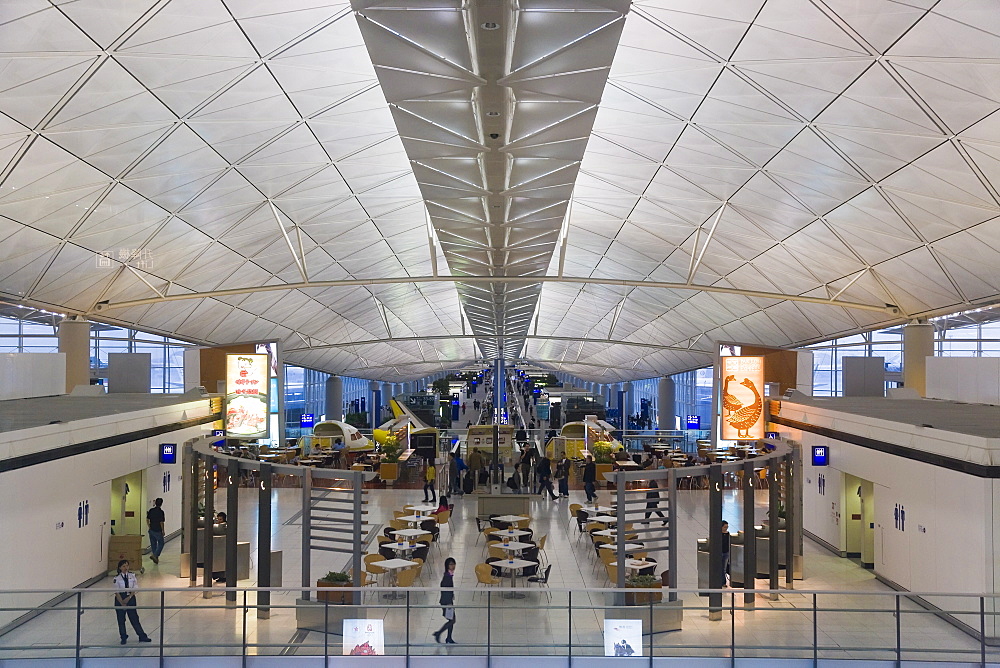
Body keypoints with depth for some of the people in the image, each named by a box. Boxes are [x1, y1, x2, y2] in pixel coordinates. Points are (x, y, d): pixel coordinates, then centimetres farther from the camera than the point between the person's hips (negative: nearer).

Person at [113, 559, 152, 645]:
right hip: (120, 599, -1)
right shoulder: (117, 578, -9)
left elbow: (135, 588, -2)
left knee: (134, 618, 5)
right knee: (121, 619, 7)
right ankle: (123, 637, 21)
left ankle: (142, 637, 12)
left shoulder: (132, 575, -2)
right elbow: (117, 592, -9)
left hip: (130, 598, 1)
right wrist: (122, 603, -13)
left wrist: (129, 598, -13)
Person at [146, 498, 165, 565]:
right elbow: (161, 522, -16)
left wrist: (149, 527, 18)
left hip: (151, 530, 6)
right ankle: (154, 555, -11)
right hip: (158, 531, -6)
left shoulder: (151, 510, 2)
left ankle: (155, 558, 18)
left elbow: (147, 520, 7)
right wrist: (163, 530, -5)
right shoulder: (161, 512, -16)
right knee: (160, 544, 7)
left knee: (153, 544, 13)